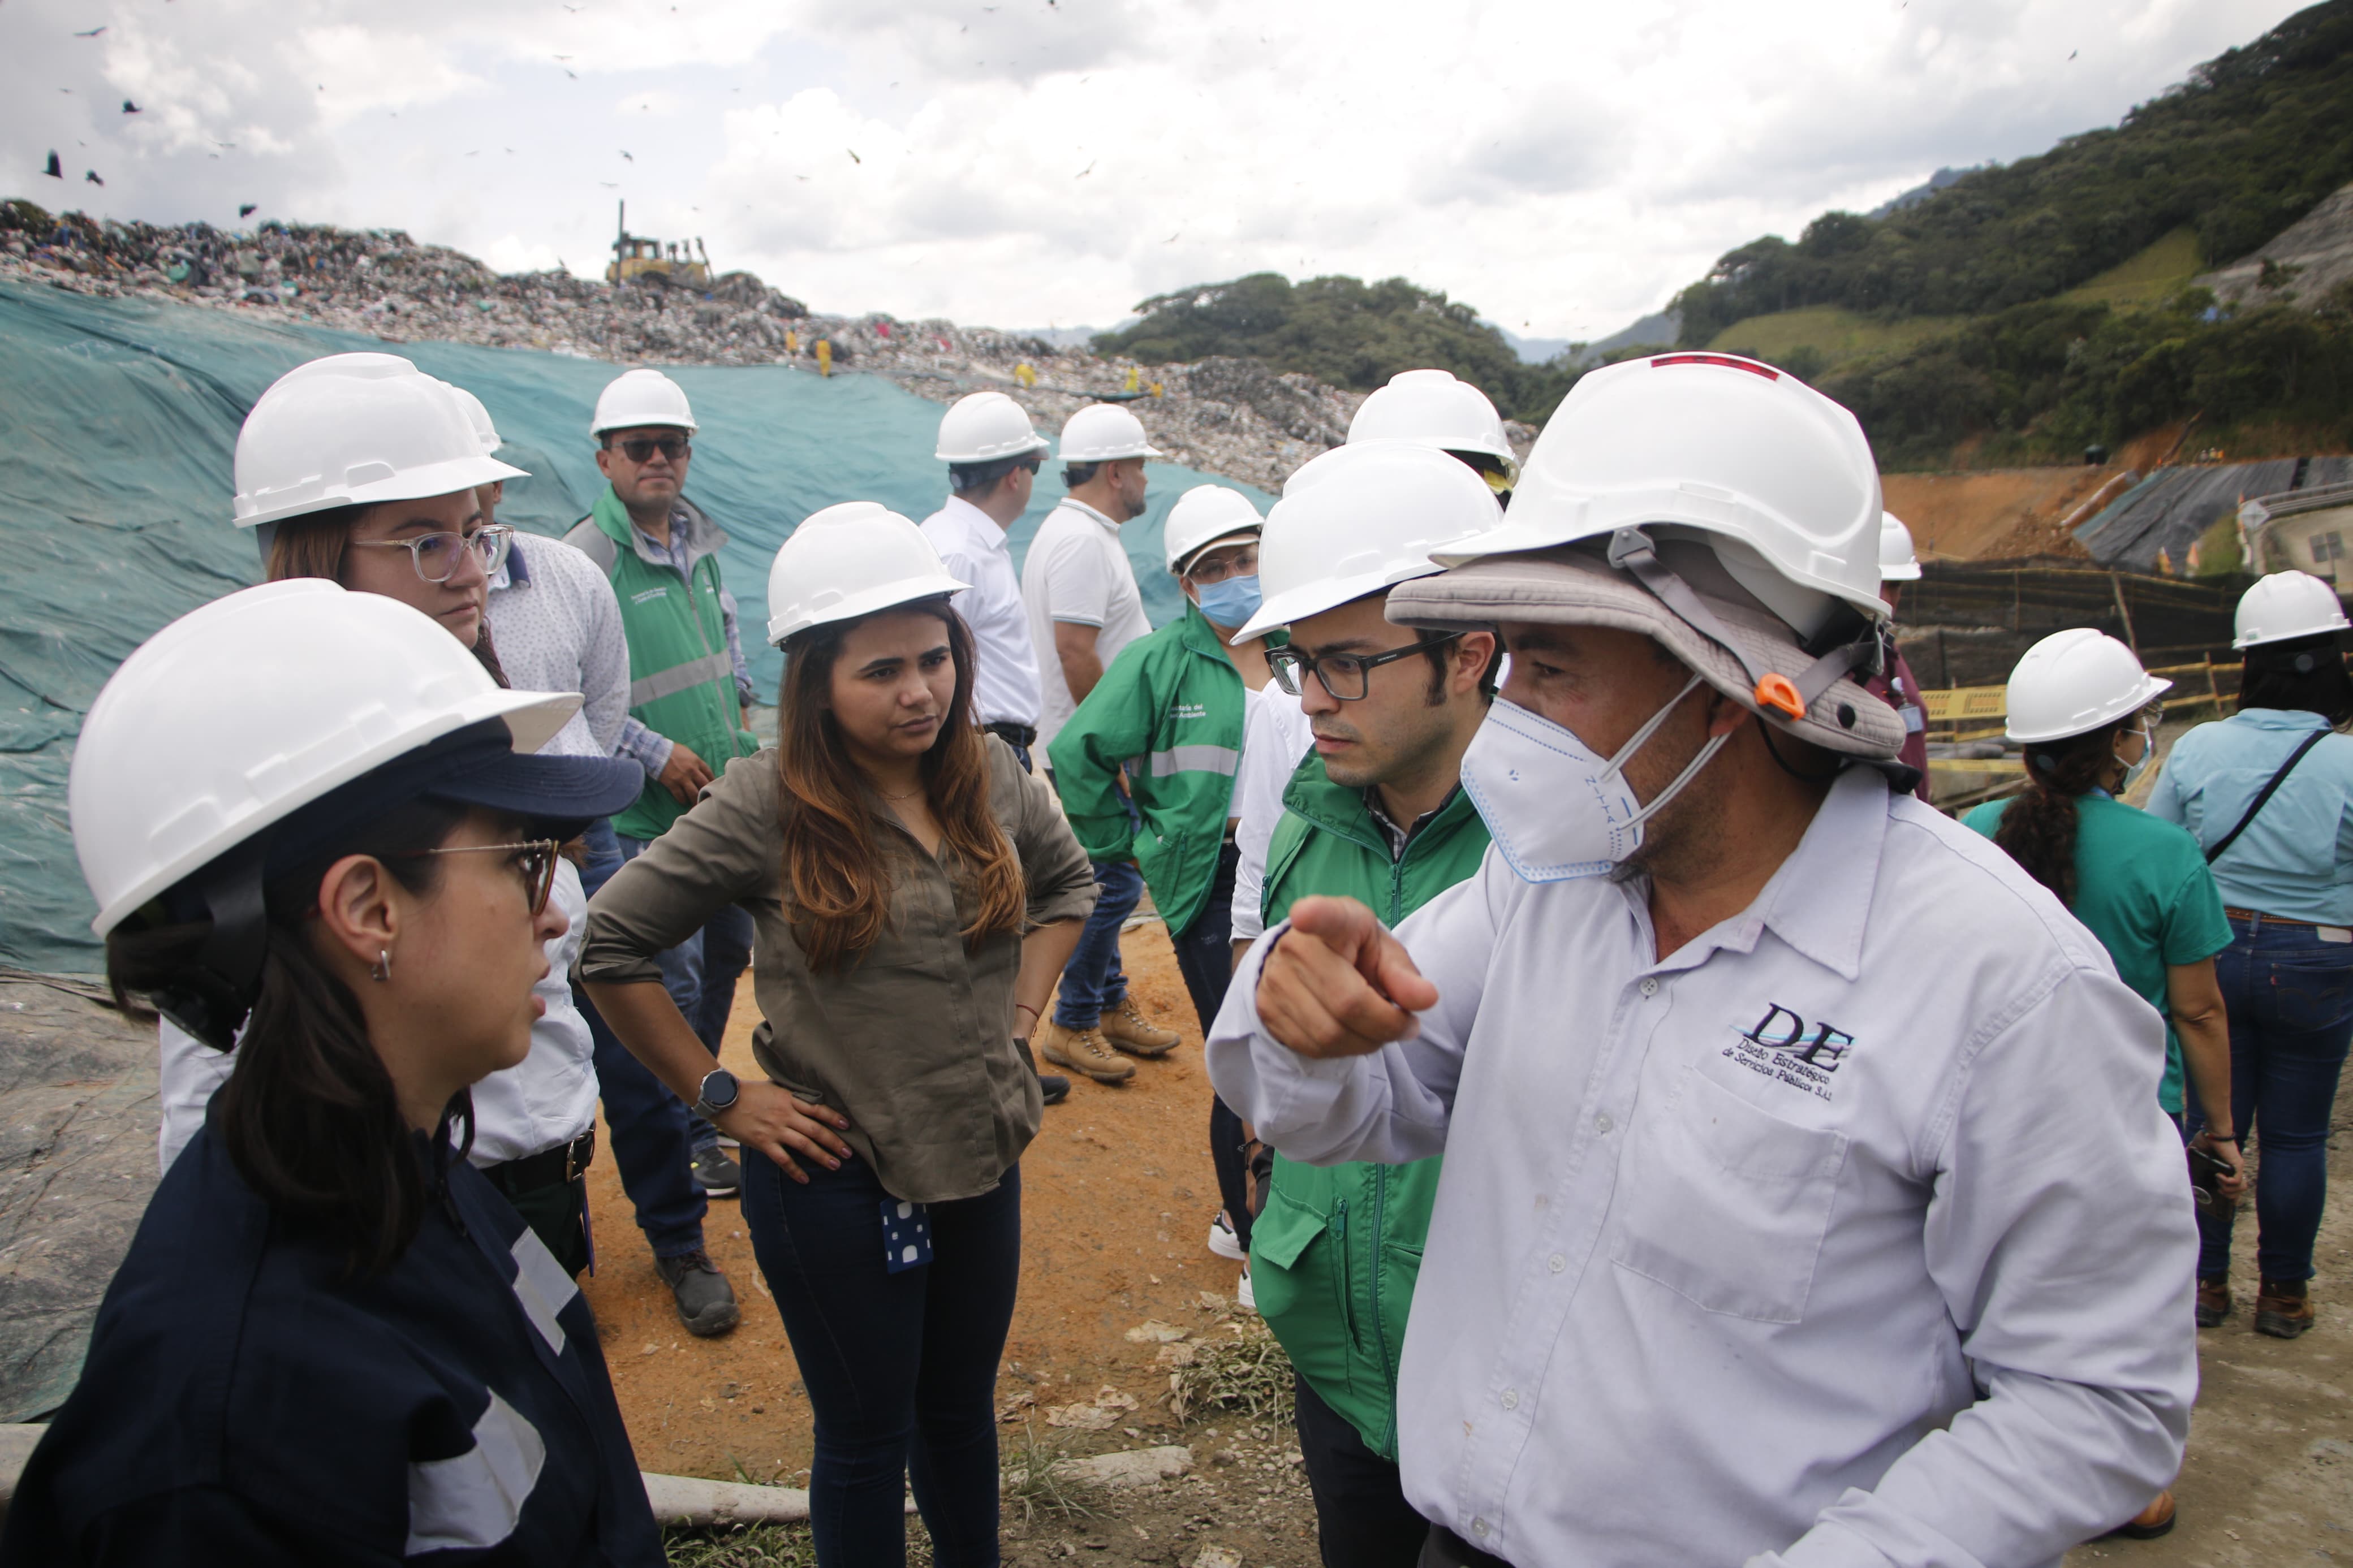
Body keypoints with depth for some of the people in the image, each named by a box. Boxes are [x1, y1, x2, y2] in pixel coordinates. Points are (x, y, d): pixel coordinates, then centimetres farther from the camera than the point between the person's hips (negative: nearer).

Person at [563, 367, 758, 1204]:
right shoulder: (585, 557, -15)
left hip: (730, 792, 8)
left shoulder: (698, 537, 8)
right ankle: (688, 1136, 16)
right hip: (650, 812, -8)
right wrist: (655, 751, -18)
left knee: (728, 954, 18)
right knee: (674, 980, -2)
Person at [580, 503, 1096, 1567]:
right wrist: (721, 1097, -11)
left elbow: (1067, 880, 15)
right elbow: (610, 945, -13)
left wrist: (1022, 1011, 5)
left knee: (963, 1410, 24)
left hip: (982, 1160, 5)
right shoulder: (766, 806, -18)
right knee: (867, 1438, 15)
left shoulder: (989, 775, -3)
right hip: (838, 1180, -4)